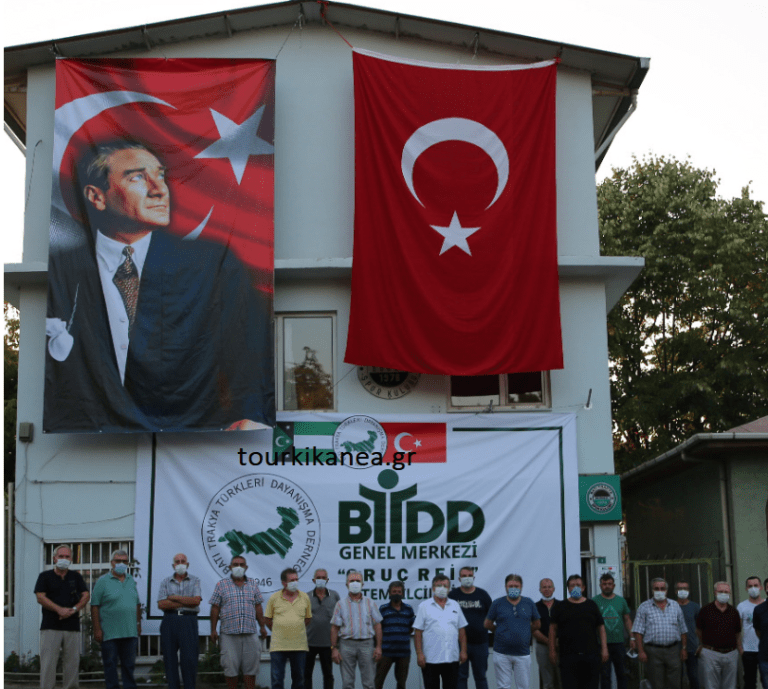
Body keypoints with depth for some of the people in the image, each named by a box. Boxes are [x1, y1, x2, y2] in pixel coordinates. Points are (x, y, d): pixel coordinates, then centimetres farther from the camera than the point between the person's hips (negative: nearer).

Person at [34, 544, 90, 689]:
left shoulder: (76, 577, 17)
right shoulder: (45, 576, 9)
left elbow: (86, 596, 8)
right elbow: (40, 597, -3)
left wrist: (74, 609, -10)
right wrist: (59, 610, -13)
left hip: (72, 627, 3)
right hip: (50, 626, -2)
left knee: (72, 661, 1)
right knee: (48, 662, -7)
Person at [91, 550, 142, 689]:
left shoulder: (131, 581, 14)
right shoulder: (103, 581, -2)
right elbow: (95, 606, -6)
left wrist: (138, 624, 13)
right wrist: (97, 629, -11)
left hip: (130, 632, 4)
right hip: (110, 634, -4)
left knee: (129, 664, 8)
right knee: (110, 664, 1)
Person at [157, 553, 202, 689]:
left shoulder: (195, 581, 8)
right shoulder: (165, 582, 11)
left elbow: (196, 600, -8)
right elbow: (161, 604, -3)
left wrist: (174, 597, -6)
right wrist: (187, 602, -6)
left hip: (188, 621, -2)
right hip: (170, 620, 2)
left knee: (190, 658, -6)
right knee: (170, 657, 2)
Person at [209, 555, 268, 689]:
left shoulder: (253, 584, 13)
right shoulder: (221, 585, 6)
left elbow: (258, 607, 16)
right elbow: (215, 608, 4)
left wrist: (262, 626, 12)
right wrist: (213, 630, -1)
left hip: (250, 632, 2)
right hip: (229, 633, -2)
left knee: (250, 665, 2)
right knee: (230, 666, 0)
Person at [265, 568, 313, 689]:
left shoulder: (304, 597, 5)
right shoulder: (274, 598, 0)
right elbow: (268, 620, 8)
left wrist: (297, 630, 10)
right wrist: (279, 631, 9)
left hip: (299, 645, 2)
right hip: (278, 646, -2)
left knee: (299, 679, 10)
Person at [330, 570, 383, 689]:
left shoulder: (370, 603, 9)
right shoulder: (341, 604, 7)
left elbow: (377, 625, 8)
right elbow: (334, 628, 4)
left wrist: (378, 647, 0)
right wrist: (334, 648, -3)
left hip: (367, 643, 0)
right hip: (347, 644, 0)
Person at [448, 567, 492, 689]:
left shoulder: (482, 594, 6)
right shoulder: (452, 595, 2)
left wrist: (485, 625, -2)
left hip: (480, 642, 1)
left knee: (480, 676, 9)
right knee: (460, 676, 4)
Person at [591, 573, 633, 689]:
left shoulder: (621, 601, 10)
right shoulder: (594, 601, 1)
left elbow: (627, 620, 13)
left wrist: (631, 637, 5)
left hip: (619, 643, 3)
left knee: (621, 673, 9)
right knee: (605, 675, 1)